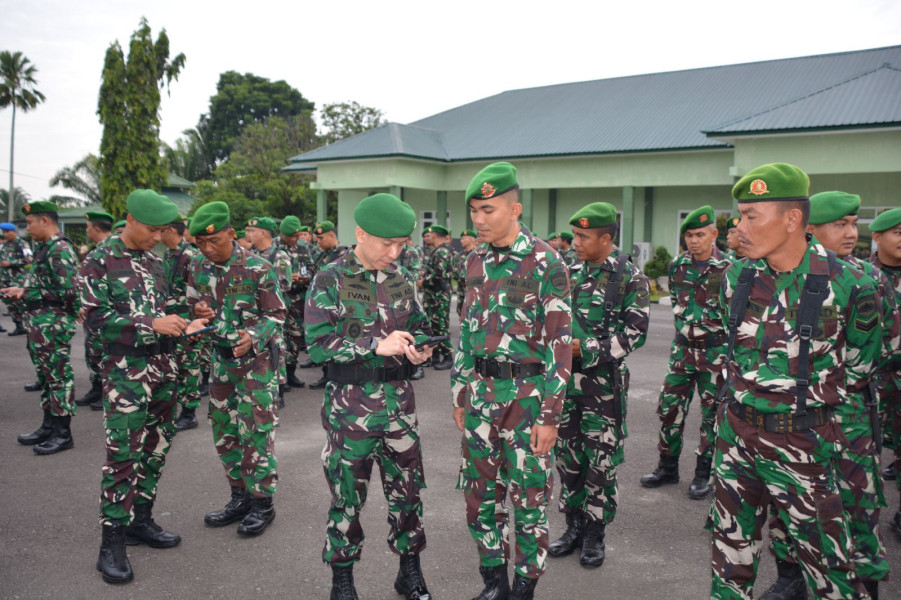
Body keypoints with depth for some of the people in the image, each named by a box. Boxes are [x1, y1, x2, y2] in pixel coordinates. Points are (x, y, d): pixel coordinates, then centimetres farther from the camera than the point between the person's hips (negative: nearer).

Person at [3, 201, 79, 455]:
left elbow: (66, 291, -23)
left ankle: (63, 434, 8)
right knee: (45, 375, 17)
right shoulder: (44, 248, 13)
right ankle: (49, 426, 28)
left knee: (58, 377, -1)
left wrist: (27, 293, -15)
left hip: (53, 326, -10)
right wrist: (20, 290, 5)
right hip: (39, 324, 10)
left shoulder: (60, 250, -17)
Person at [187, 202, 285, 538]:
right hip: (221, 358, 6)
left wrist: (254, 336, -28)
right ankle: (240, 497, 28)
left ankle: (262, 502, 12)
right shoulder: (200, 270, 2)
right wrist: (198, 313, -12)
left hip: (256, 359, -6)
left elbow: (277, 314, -10)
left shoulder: (258, 268, -14)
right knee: (224, 431, 13)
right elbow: (192, 307, 13)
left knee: (256, 431, -2)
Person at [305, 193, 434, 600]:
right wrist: (377, 346, -23)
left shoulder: (401, 278, 5)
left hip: (399, 399, 4)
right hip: (351, 403, -4)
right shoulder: (330, 280, -9)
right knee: (347, 494, 8)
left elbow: (419, 325, 17)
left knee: (407, 488, 13)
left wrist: (419, 347, -5)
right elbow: (318, 345, -15)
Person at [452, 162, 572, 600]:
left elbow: (559, 343, -14)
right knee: (478, 492, 14)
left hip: (527, 394, -6)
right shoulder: (476, 260, 7)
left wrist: (550, 415, -15)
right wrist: (459, 392, 13)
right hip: (481, 391, 6)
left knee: (529, 497, 6)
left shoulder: (546, 263, -12)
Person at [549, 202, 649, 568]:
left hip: (604, 383, -5)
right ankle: (574, 526, 28)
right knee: (567, 456, 12)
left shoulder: (630, 278, -8)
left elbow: (635, 333, -13)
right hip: (566, 378, 5)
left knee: (601, 461, 5)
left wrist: (584, 348, -18)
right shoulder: (572, 272, 8)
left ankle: (595, 534, 21)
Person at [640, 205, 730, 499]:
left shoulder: (728, 269, -11)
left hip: (716, 351, -4)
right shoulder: (677, 265, 3)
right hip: (682, 348, 5)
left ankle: (703, 474, 18)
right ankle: (668, 467, 21)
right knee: (669, 407, 7)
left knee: (712, 414, 6)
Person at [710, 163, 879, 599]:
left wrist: (806, 396, 6)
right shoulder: (737, 278, -1)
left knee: (826, 563, 6)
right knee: (730, 553, 15)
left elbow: (859, 362, 3)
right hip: (736, 433, 4)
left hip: (801, 443, -4)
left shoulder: (847, 286, -14)